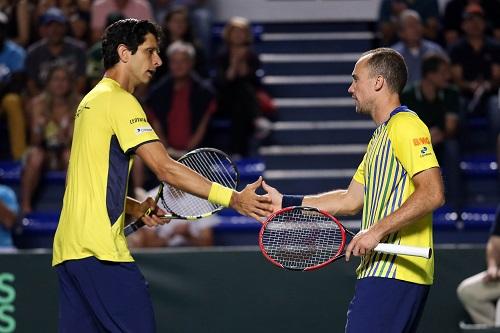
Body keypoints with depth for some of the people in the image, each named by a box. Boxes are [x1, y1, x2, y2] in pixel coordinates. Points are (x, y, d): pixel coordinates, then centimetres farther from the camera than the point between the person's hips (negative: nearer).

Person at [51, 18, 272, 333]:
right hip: (100, 248, -10)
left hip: (68, 247, 10)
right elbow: (166, 168, -17)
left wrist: (136, 208, 10)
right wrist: (234, 199, -19)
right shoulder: (119, 100, -8)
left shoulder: (91, 101, 21)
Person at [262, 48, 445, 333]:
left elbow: (433, 194, -20)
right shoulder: (381, 135, 23)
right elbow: (351, 200, 26)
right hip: (382, 270, 10)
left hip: (394, 273, -10)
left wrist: (377, 230, -23)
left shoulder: (406, 125, -10)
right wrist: (285, 203, 23)